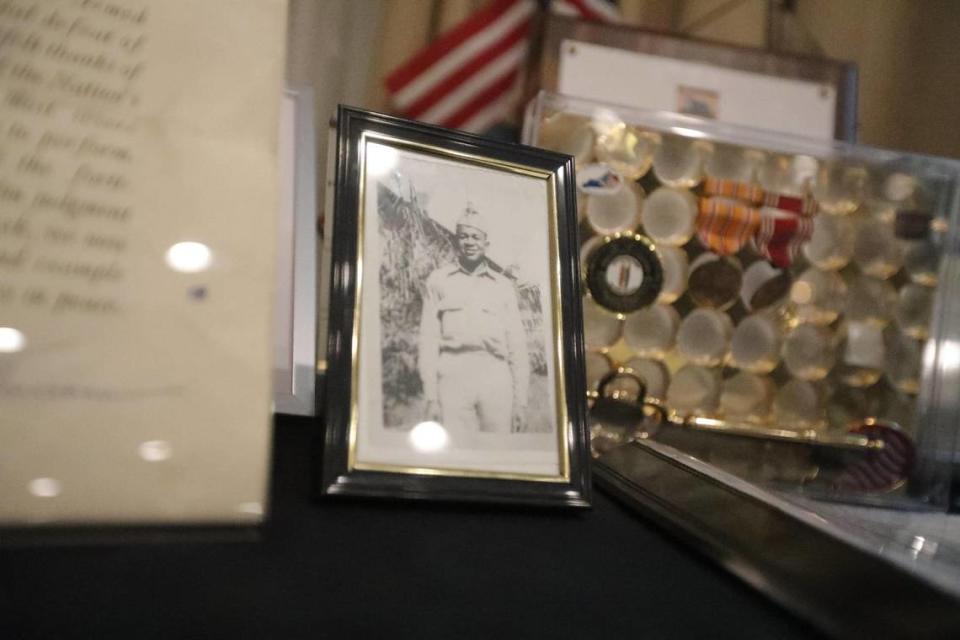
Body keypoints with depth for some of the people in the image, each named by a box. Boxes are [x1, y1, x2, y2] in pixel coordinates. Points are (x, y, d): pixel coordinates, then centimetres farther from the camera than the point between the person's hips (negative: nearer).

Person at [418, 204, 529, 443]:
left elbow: (517, 345, 15)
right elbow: (428, 339, 8)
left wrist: (521, 401, 6)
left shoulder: (503, 285, 19)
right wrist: (431, 398, -2)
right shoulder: (438, 280, 15)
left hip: (496, 376, 2)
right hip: (454, 373, -1)